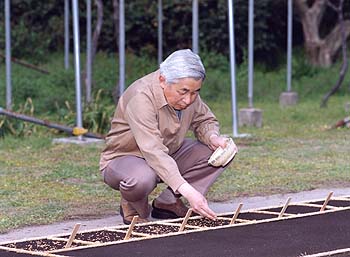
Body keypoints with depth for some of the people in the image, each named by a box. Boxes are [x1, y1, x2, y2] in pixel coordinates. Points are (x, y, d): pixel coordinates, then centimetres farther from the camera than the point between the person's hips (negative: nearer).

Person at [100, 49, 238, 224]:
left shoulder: (189, 93, -10)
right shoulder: (141, 97, -32)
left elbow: (204, 120, 10)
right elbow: (154, 152, -41)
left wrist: (213, 137, -17)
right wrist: (187, 191, -50)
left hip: (168, 155, 7)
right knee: (142, 178, -43)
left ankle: (168, 203, -5)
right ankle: (132, 206, -6)